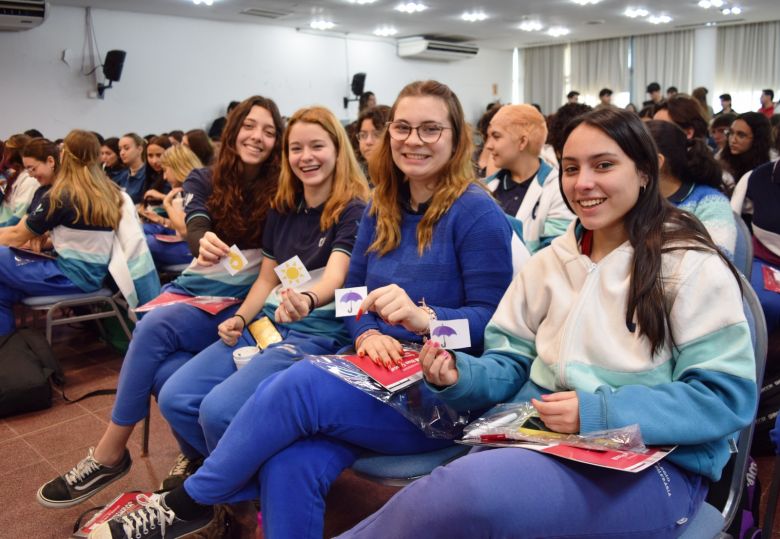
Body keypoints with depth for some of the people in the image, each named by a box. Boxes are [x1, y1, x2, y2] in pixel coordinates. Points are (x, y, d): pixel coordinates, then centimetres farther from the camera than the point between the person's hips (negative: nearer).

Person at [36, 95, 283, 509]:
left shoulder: (279, 192, 1)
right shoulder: (202, 180, 6)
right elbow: (195, 232, -13)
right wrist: (204, 242, -39)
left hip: (239, 304, -3)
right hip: (190, 289, 3)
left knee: (153, 328, -29)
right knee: (162, 372, -28)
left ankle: (109, 455, -15)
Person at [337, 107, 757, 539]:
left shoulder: (694, 267, -4)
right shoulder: (548, 262, 12)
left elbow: (728, 397, -10)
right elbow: (513, 367, 11)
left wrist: (599, 412, -20)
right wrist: (460, 375, -12)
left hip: (653, 464, -4)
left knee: (467, 492, -32)